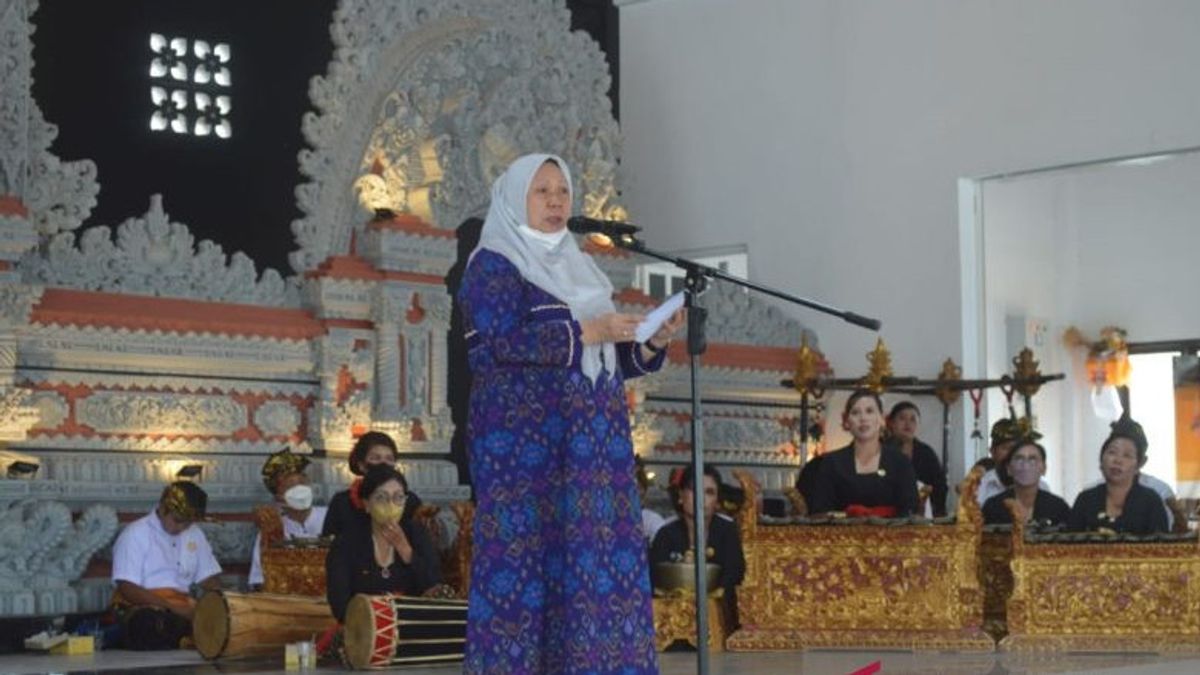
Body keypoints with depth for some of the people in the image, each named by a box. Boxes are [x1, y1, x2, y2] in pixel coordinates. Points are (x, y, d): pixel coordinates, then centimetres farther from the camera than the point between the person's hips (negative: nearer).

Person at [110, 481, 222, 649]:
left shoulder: (195, 535, 16)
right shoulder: (134, 534, -3)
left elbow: (209, 580, 16)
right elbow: (127, 589, -12)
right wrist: (172, 607, -22)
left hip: (181, 609, 6)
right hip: (141, 609, -6)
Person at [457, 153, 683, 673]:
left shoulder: (575, 268, 21)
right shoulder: (493, 265, 1)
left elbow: (609, 360, 19)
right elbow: (502, 343, -16)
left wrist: (652, 343, 0)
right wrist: (586, 332, -18)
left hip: (591, 442, 7)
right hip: (524, 439, -6)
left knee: (600, 557, -1)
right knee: (525, 554, -9)